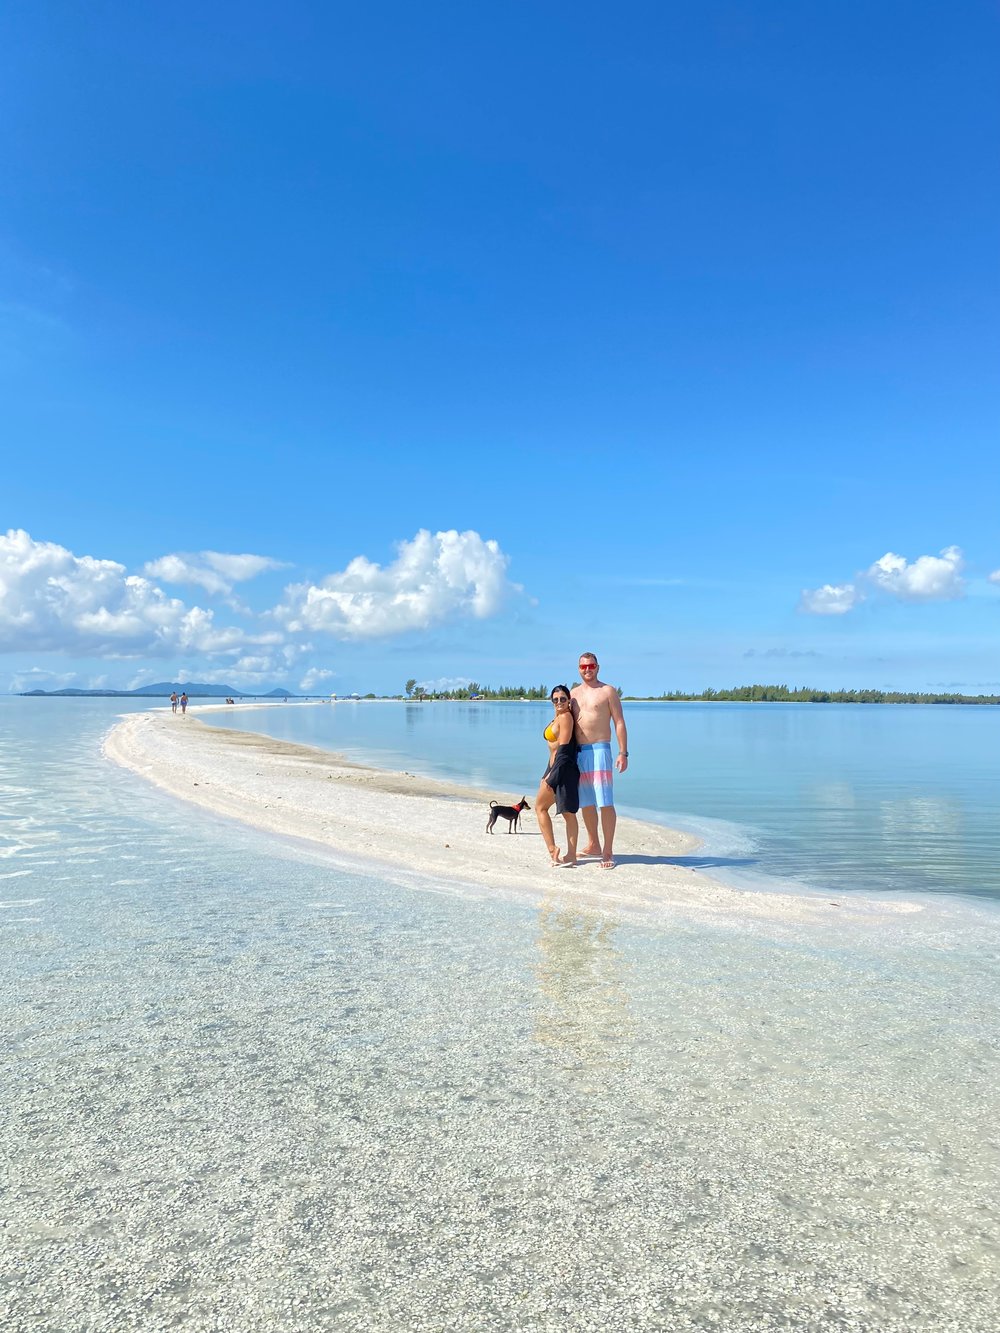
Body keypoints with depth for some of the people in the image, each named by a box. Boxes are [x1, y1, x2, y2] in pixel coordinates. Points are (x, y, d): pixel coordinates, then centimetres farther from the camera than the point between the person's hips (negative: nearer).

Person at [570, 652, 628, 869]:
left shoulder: (608, 691, 1)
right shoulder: (573, 693, 15)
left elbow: (619, 723, -3)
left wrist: (623, 753, -11)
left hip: (599, 751, -5)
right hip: (577, 753, 5)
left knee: (605, 803, -8)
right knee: (586, 803, 11)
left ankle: (608, 851, -4)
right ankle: (593, 845, 23)